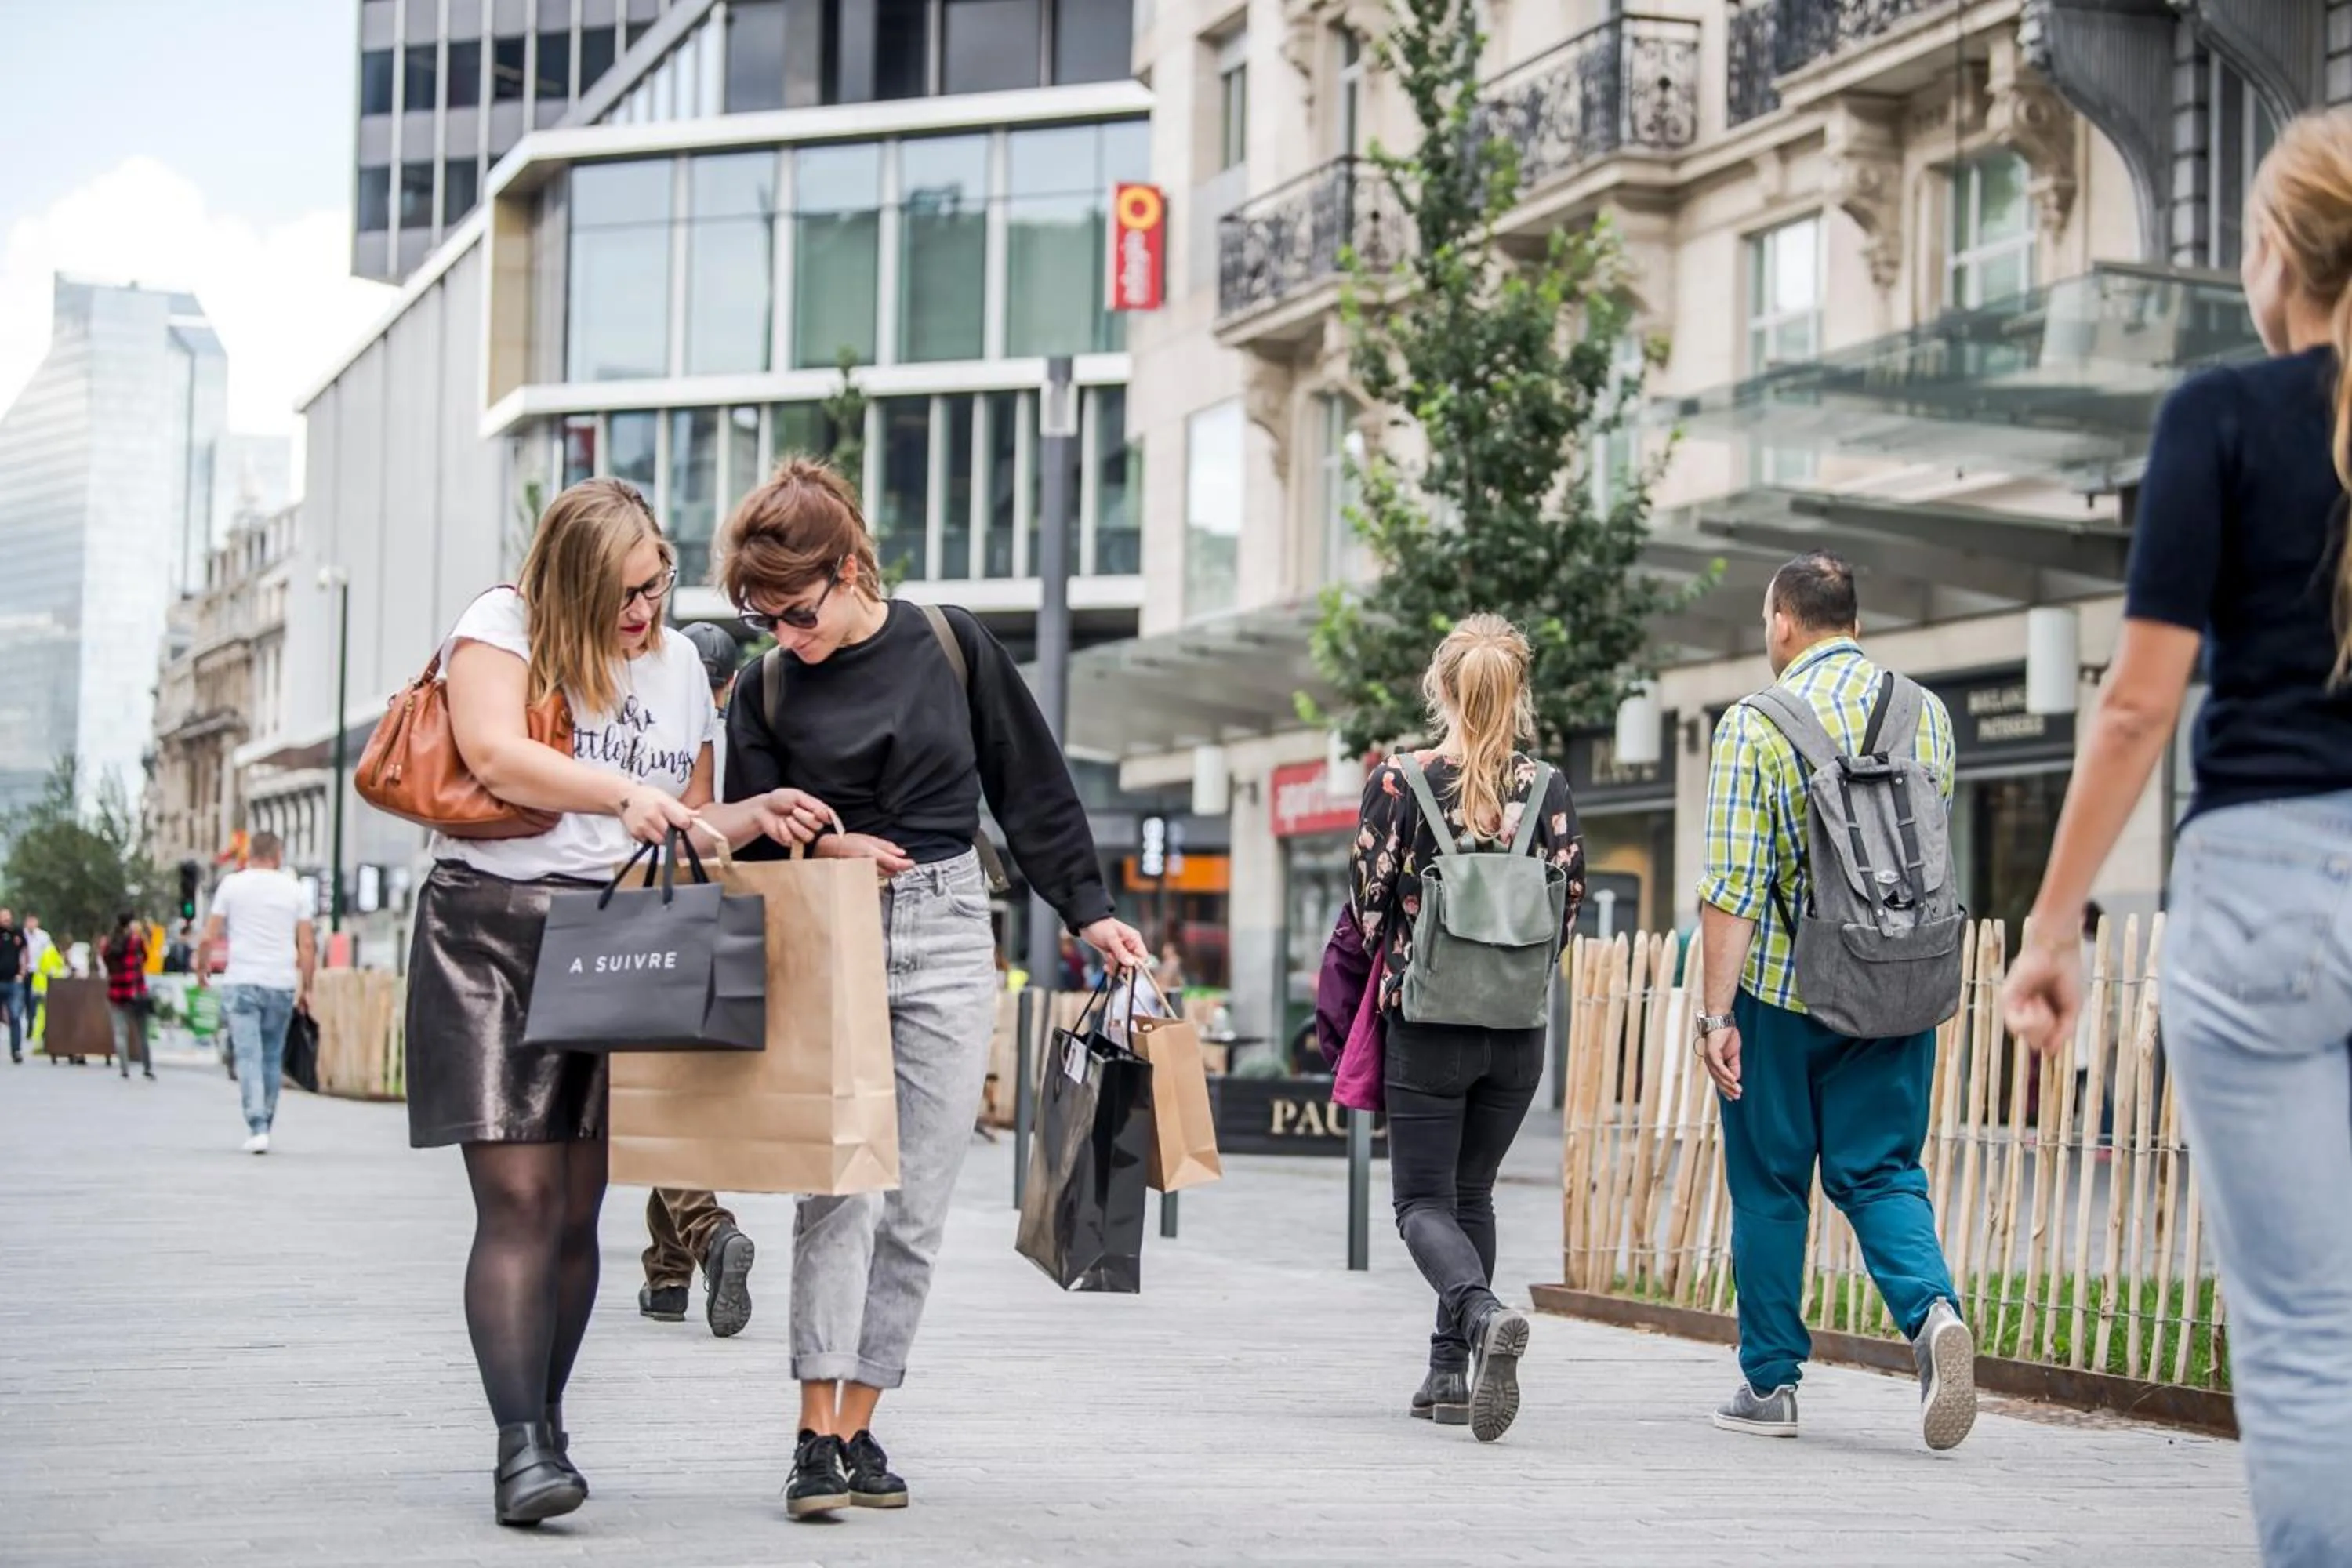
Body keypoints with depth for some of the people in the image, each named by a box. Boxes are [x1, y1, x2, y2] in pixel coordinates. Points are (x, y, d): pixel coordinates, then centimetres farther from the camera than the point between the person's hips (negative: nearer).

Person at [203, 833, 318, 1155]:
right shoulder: (293, 889, 6)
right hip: (281, 984, 2)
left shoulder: (232, 884, 2)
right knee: (272, 1058, 12)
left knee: (248, 1056, -5)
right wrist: (306, 988, 10)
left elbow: (210, 937, 0)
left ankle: (258, 1128, -18)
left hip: (241, 983, -2)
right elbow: (307, 944, 3)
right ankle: (264, 1126, 18)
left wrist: (203, 967, 17)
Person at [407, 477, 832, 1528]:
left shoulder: (680, 664, 16)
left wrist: (758, 817, 2)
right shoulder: (501, 626, -1)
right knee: (520, 1199, -12)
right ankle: (520, 1445, -15)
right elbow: (491, 752, -20)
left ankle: (544, 1427, 16)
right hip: (493, 934, -5)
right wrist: (622, 792, -30)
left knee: (577, 1209, 6)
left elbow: (686, 828, 22)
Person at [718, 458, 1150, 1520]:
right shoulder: (768, 692, 4)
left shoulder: (951, 647, 2)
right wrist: (821, 849, -11)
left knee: (917, 1204, 0)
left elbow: (1032, 787, 8)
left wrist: (1089, 910, 8)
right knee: (841, 1185, -13)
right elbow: (749, 841, 9)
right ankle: (816, 1434, -11)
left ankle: (859, 1427, 8)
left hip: (947, 939, 1)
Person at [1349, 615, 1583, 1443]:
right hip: (1519, 1031, 3)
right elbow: (1568, 914, 1)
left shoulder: (1399, 780, -9)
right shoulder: (1548, 787, -1)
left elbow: (1369, 906, -5)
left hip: (1426, 1022, -3)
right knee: (1472, 1192, 18)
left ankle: (1484, 1314, -26)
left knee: (1423, 1199, 2)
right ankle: (1451, 1372, 17)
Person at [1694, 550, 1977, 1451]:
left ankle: (1770, 1382, 14)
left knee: (1769, 1184, 9)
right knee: (1881, 1172, 9)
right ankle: (1933, 1310, -18)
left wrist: (1716, 1013, -13)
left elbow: (1732, 886, -14)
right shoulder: (1927, 714, 6)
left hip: (1783, 987, -3)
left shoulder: (1756, 725, -9)